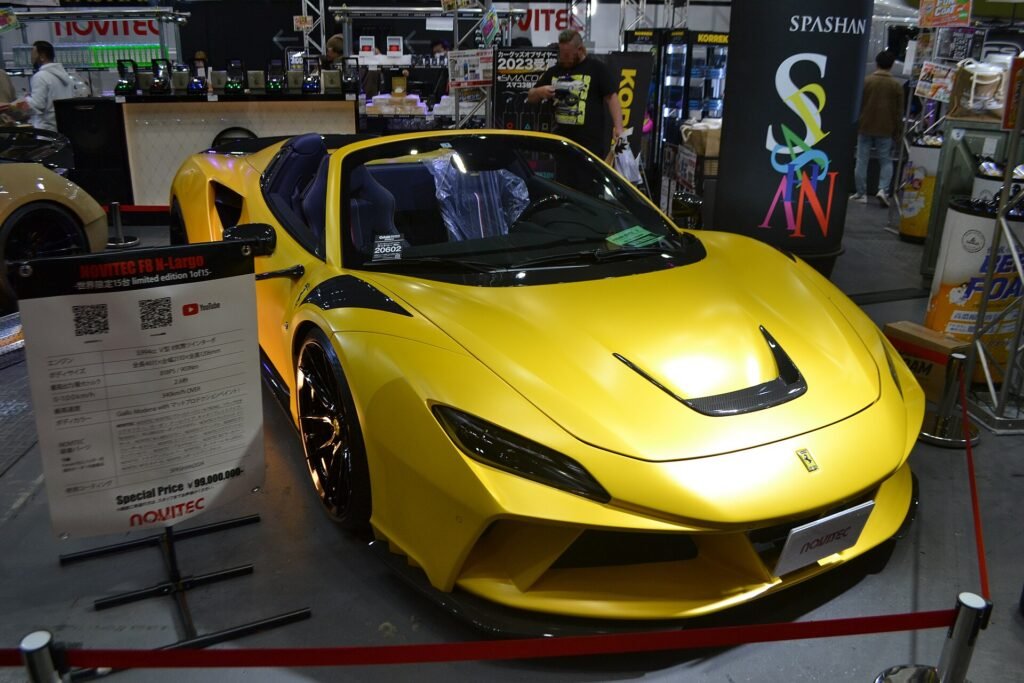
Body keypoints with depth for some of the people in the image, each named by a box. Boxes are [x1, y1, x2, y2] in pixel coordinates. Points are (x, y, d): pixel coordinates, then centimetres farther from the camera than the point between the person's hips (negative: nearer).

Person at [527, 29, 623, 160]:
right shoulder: (554, 72, 14)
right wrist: (540, 92, -4)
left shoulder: (595, 68, 0)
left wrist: (618, 127, -16)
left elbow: (611, 97, -4)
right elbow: (531, 98, 20)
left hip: (591, 143, -5)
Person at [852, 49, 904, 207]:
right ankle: (883, 189, -9)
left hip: (865, 127, 0)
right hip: (885, 129, 0)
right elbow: (899, 111, 1)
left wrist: (855, 125, 12)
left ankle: (861, 193, 6)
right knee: (886, 161, 9)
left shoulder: (866, 81, -4)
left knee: (862, 160, 6)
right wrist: (897, 131, 10)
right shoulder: (896, 85, -2)